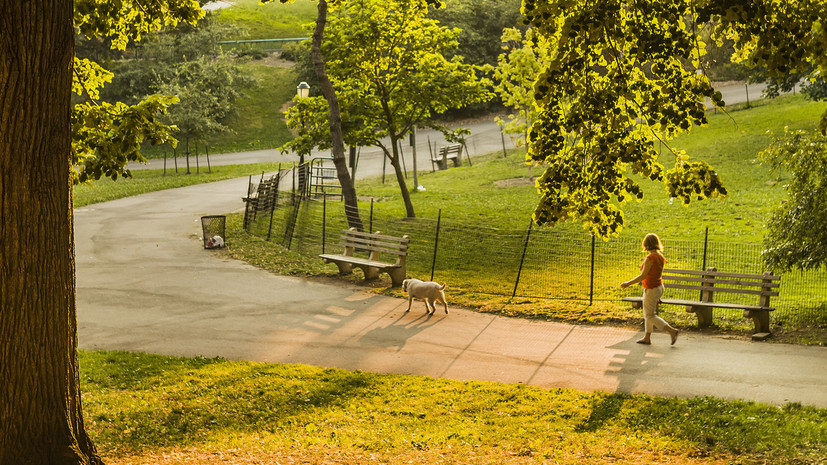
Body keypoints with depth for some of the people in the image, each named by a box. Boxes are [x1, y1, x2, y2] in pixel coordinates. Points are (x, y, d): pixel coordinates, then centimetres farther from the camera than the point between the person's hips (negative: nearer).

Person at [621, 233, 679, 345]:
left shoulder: (650, 258, -23)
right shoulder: (660, 257, 2)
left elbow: (643, 276, -22)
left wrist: (628, 283, -14)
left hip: (651, 290, -9)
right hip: (659, 286, 9)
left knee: (650, 316, 1)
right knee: (647, 314, 19)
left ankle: (672, 331, -4)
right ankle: (647, 337, 26)